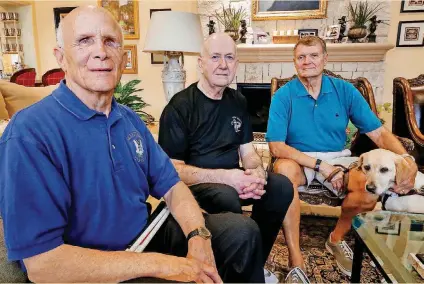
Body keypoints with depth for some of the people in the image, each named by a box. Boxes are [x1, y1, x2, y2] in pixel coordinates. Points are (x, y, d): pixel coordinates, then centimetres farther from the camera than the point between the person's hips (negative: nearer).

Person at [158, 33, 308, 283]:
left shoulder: (238, 101, 8)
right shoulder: (180, 106, -13)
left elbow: (248, 152, 9)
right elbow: (173, 170, -17)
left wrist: (258, 172, -15)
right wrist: (223, 176, -27)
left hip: (232, 180, 6)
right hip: (195, 185, -6)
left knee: (281, 186, -16)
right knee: (227, 198, -36)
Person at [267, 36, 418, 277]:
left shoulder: (344, 90, -1)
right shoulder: (283, 95, -8)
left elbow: (379, 132, -3)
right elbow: (277, 146, -16)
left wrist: (407, 158, -23)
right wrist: (321, 165, -23)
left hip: (337, 158, 3)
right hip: (299, 159, -2)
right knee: (283, 169, -36)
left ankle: (337, 238, 5)